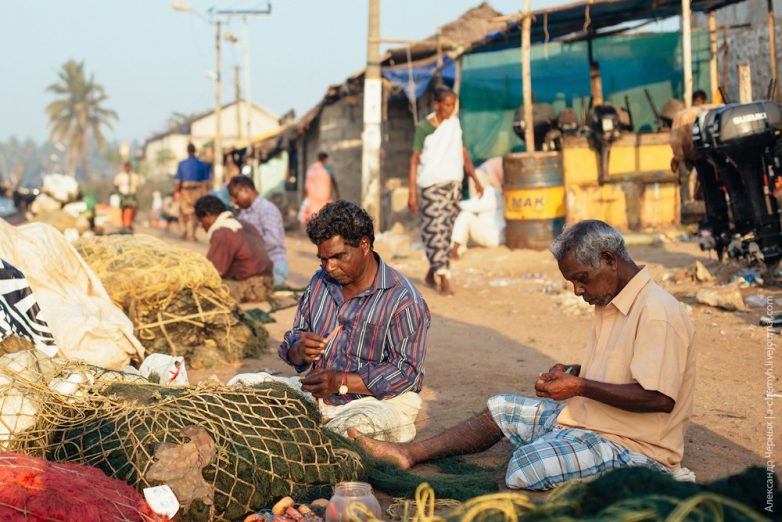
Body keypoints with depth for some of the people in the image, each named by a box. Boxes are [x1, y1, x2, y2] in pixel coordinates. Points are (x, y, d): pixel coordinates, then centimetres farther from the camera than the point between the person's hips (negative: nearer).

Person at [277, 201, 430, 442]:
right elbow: (292, 340, 15)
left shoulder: (403, 299, -12)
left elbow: (406, 372, -17)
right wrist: (298, 351, -12)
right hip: (318, 396, 7)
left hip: (379, 400, -7)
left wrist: (341, 382, -26)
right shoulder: (320, 282, 11)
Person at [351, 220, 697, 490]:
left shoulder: (657, 314, -20)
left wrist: (581, 387, -25)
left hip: (635, 444, -10)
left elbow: (659, 398, -28)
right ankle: (409, 454, 12)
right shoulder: (610, 303, 13)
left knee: (526, 468, -29)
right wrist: (570, 373, 4)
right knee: (500, 409, 13)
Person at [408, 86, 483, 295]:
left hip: (453, 183, 5)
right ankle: (444, 278, -12)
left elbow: (462, 152, 14)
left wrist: (475, 179, 9)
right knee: (435, 230, -9)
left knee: (445, 230, 7)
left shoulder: (454, 123, 7)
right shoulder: (423, 127, -7)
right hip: (431, 185, -5)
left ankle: (432, 273, 20)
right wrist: (412, 192, -12)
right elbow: (415, 160, -7)